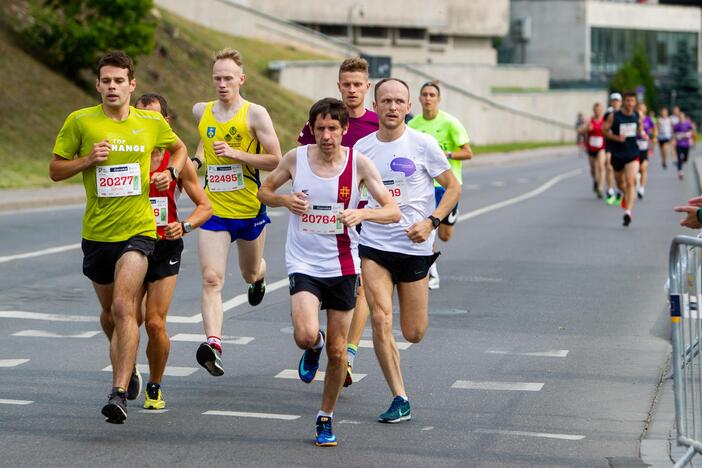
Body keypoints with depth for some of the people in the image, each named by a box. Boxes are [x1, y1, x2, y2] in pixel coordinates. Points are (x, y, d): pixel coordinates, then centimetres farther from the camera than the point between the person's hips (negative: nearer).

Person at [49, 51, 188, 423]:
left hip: (138, 229, -2)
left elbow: (179, 148, 22)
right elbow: (55, 170, 3)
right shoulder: (79, 121, -2)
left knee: (124, 306, -19)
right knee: (109, 313, 17)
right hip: (96, 232, 2)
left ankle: (119, 393, -24)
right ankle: (128, 368, 45)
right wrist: (87, 160, -14)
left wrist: (171, 172, 2)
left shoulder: (152, 122, 2)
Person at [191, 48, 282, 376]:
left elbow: (275, 160, -11)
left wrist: (235, 153, -20)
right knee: (211, 279, -15)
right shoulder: (201, 112, 6)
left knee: (250, 274, 21)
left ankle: (259, 276, 58)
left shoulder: (255, 114, -9)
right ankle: (213, 343, -26)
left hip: (250, 209, -2)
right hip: (213, 210, 2)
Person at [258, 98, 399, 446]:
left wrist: (362, 213, -26)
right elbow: (264, 191, 11)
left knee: (338, 352, 6)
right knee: (305, 335, -24)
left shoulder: (358, 163, -7)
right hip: (303, 263, -1)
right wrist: (285, 200, -11)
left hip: (343, 266, 1)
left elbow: (393, 211, -6)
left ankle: (326, 418, 26)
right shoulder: (296, 158, -4)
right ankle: (314, 347, 15)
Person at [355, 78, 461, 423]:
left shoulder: (422, 144, -5)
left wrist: (431, 222, -11)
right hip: (374, 244, 2)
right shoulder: (362, 148, 3)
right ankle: (399, 399, -4)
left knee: (414, 334, 4)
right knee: (380, 321, -15)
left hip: (414, 246, -2)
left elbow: (453, 187, 2)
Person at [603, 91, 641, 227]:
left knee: (630, 182, -18)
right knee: (620, 183, 16)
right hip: (617, 153, 0)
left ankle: (628, 211, -22)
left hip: (632, 154, 0)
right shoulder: (614, 116, -6)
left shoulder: (637, 116, 2)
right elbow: (604, 130, -3)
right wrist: (616, 137, -18)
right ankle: (625, 195, 51)